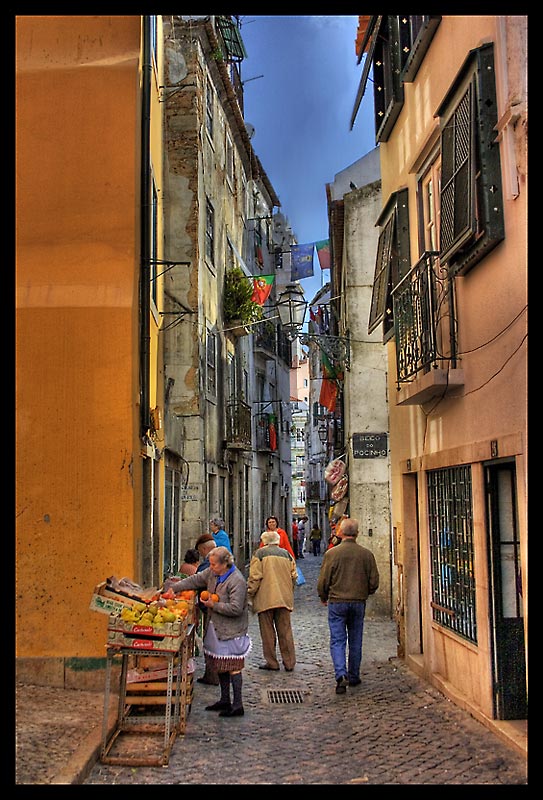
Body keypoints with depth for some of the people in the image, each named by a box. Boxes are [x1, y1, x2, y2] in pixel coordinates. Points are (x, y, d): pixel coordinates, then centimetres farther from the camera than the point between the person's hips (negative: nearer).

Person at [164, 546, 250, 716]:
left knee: (232, 667, -4)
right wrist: (174, 587, 8)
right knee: (220, 666, 16)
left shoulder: (237, 581, -21)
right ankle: (224, 700, 28)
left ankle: (237, 705, 4)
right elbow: (195, 580, 14)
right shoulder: (212, 573, 5)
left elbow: (235, 608, -24)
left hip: (231, 631, -9)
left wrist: (214, 605, -18)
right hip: (216, 628, 9)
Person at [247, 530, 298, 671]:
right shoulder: (286, 554, 12)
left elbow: (255, 576, -8)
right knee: (285, 631, 9)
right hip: (285, 599, 4)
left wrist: (250, 594, 1)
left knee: (267, 631, 5)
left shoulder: (259, 553, 0)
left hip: (265, 599, -4)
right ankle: (289, 662, 11)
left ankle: (271, 662, 8)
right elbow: (294, 576, 12)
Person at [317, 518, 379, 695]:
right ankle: (354, 676, 22)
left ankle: (341, 675, -14)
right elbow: (374, 582, 2)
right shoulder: (367, 554, -2)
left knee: (337, 641, 1)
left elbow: (323, 581, -6)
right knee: (355, 642, 14)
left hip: (337, 602, -2)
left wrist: (323, 598, 13)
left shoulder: (331, 554, -9)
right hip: (359, 602, 2)